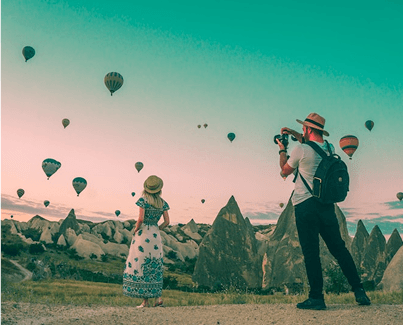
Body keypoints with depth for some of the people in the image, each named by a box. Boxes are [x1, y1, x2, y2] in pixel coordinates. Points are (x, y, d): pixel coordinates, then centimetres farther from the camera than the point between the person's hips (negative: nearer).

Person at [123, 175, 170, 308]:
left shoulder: (143, 200, -8)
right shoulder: (163, 203, 6)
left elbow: (141, 219, -17)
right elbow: (167, 222, 4)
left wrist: (136, 229, -1)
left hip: (143, 234, -4)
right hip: (155, 236, 5)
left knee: (141, 266, 2)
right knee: (155, 267, 13)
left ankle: (145, 300, 4)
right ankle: (158, 297, 8)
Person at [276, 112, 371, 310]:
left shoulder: (301, 150, -12)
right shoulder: (330, 149, 7)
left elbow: (285, 171, 3)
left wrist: (282, 150, 18)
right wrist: (295, 135, 30)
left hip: (306, 206, -6)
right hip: (327, 204, 6)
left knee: (311, 252, -1)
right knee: (339, 248, 12)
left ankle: (316, 297, 3)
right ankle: (359, 290, 14)